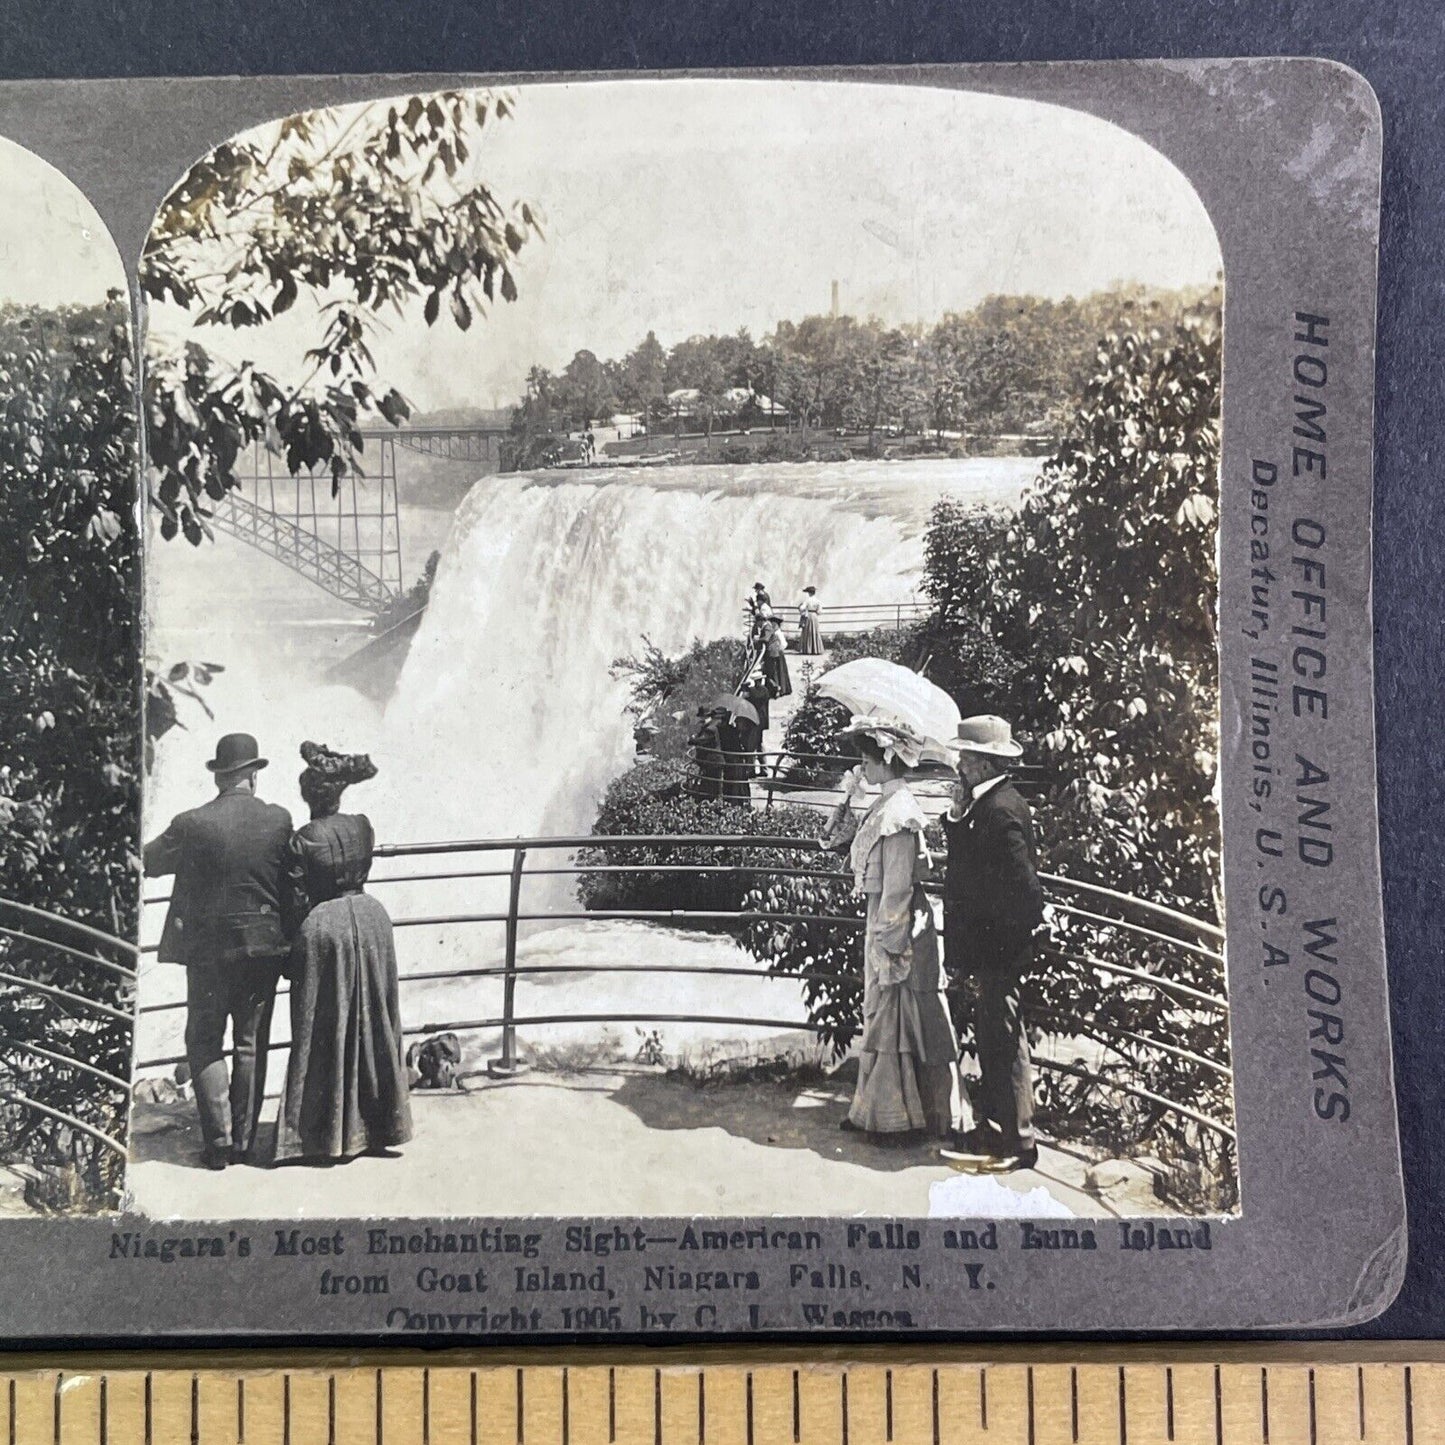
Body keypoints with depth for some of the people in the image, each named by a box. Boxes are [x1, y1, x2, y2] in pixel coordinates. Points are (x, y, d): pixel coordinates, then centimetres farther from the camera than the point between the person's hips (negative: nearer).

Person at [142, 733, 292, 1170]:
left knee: (204, 1043, 10)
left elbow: (149, 862, 1)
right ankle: (244, 1140, 16)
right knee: (251, 1043, 12)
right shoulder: (279, 820, -7)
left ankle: (218, 1139, 3)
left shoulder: (191, 824, -13)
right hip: (265, 946, 2)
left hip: (210, 949, -2)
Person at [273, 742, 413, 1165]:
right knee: (372, 1026, 12)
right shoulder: (362, 826, -1)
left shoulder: (302, 840, -11)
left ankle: (326, 1134, 10)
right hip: (369, 919, 4)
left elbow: (297, 902, -9)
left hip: (323, 926, -4)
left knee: (325, 1033, 4)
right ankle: (376, 1125, 19)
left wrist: (293, 953, 2)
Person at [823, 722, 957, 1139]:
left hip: (898, 924, -10)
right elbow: (841, 839, 20)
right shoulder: (884, 806, 10)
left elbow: (897, 886, -21)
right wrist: (848, 799, 8)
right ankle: (876, 1111, 25)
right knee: (881, 1017, 15)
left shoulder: (899, 812, -19)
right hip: (882, 919, 10)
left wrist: (887, 946, -20)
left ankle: (899, 1118, 10)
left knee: (895, 1021, 0)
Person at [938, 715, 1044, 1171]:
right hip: (988, 950, 10)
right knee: (990, 1040, 18)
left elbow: (1024, 889, -22)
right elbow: (966, 864, 13)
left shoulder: (1001, 811, -21)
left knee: (1005, 1043, -1)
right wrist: (957, 815, 5)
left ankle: (1017, 1143, 10)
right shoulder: (986, 805, 11)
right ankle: (993, 1129, 30)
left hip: (998, 951, -10)